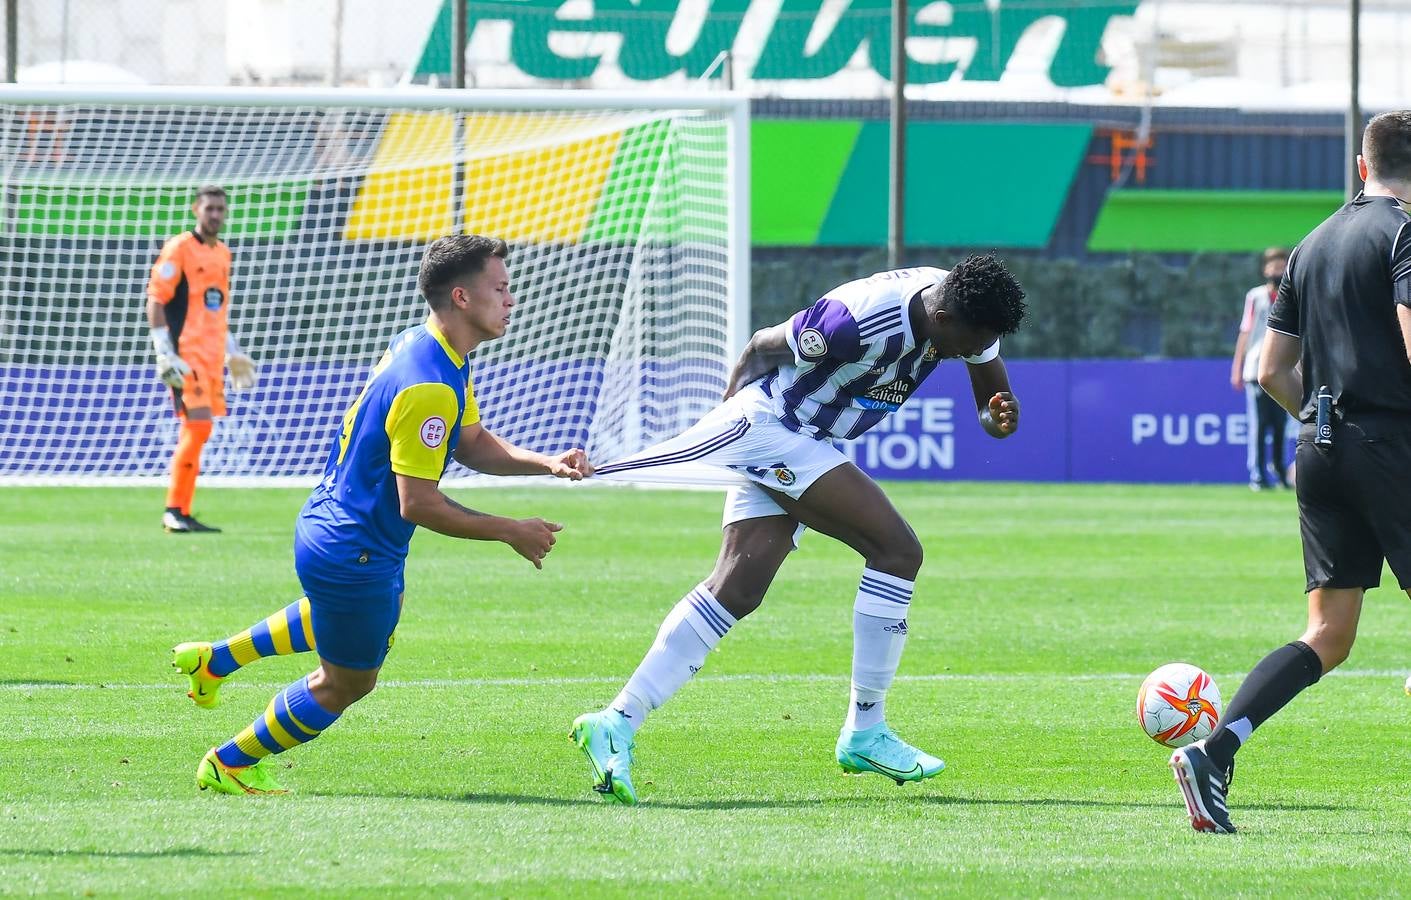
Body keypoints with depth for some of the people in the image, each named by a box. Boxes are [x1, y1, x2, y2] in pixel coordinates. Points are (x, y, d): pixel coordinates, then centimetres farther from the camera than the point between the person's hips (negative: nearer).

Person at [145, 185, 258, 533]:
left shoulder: (222, 253, 19)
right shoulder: (179, 249, -5)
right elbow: (155, 301, -9)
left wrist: (232, 352, 28)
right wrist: (164, 353, -17)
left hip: (212, 357, 8)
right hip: (186, 355, -8)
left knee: (195, 432, 6)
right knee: (198, 425, -15)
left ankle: (180, 513, 9)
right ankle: (174, 511, -10)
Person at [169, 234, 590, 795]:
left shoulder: (421, 347, 2)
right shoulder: (428, 388, -31)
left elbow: (474, 444, 11)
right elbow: (418, 504, -28)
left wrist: (546, 463, -5)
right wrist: (510, 533, -19)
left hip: (330, 524, 10)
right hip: (353, 554, -10)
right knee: (347, 682, 10)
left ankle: (215, 658, 43)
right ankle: (227, 766, 27)